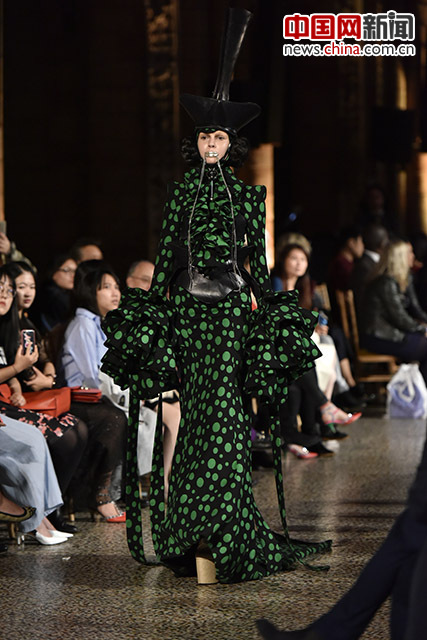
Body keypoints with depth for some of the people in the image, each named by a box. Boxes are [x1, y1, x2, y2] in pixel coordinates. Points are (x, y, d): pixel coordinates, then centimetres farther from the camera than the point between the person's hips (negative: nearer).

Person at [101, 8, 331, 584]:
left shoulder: (246, 195, 6)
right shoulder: (182, 191, 9)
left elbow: (259, 258, 8)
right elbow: (165, 256, 9)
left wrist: (268, 308, 4)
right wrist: (153, 308, 5)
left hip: (231, 307, -1)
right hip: (187, 306, 1)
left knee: (222, 408, -8)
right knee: (198, 409, 1)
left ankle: (212, 535, -6)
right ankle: (204, 535, 6)